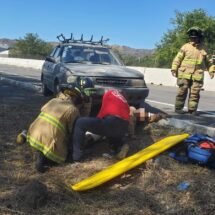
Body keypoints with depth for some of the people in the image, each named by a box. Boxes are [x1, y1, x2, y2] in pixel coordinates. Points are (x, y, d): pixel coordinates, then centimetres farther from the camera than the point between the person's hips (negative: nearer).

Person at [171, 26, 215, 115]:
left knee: (195, 93, 1)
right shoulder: (185, 47, 4)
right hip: (185, 74, -2)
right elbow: (178, 59, 2)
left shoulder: (202, 49, 13)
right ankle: (178, 108, 7)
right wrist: (174, 69, -8)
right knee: (182, 91, -1)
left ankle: (192, 109, 8)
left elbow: (207, 62, 21)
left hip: (197, 76, 3)